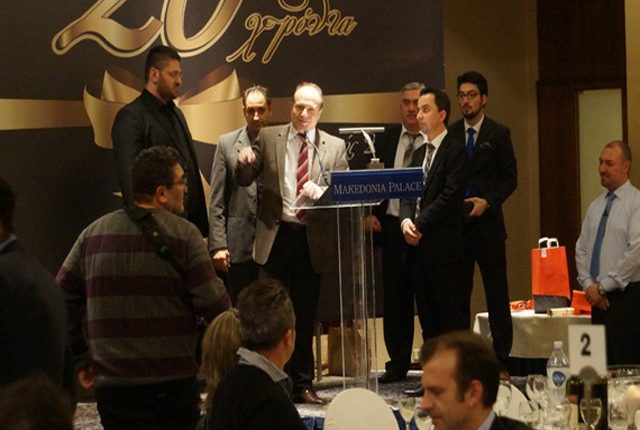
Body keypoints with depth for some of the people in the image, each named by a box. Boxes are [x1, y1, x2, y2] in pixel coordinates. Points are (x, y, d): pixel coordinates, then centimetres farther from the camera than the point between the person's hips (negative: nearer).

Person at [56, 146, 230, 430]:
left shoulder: (92, 234, 7)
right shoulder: (184, 235, -8)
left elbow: (62, 296, 6)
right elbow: (214, 305, -12)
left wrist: (79, 358, 13)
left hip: (110, 385, 4)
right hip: (171, 384, -4)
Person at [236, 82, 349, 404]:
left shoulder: (335, 147, 6)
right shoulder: (268, 138, 5)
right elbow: (244, 181, 6)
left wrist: (320, 192, -18)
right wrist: (245, 163, -16)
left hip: (312, 240, 1)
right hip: (277, 235, 0)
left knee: (305, 315, 7)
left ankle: (302, 384, 15)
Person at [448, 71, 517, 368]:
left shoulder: (498, 134, 2)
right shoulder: (449, 134, 9)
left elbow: (510, 179, 1)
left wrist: (487, 201, -12)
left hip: (487, 222, -3)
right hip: (454, 222, 3)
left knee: (496, 290, 0)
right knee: (458, 291, 4)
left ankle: (501, 353, 5)